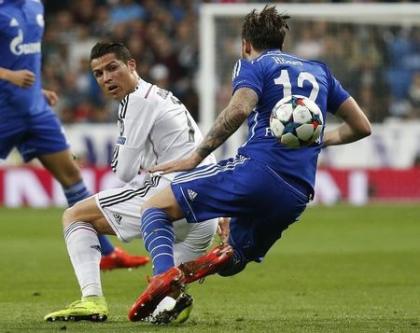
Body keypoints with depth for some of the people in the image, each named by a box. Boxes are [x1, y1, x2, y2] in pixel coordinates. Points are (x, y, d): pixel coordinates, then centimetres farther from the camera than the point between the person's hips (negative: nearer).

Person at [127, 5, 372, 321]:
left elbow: (240, 108, -13)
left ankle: (166, 275, -26)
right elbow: (362, 126, 26)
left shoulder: (252, 65, 9)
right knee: (231, 261, 23)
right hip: (298, 195, 6)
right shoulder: (319, 71, 26)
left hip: (256, 169, -6)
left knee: (155, 207, 3)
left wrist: (195, 157, -10)